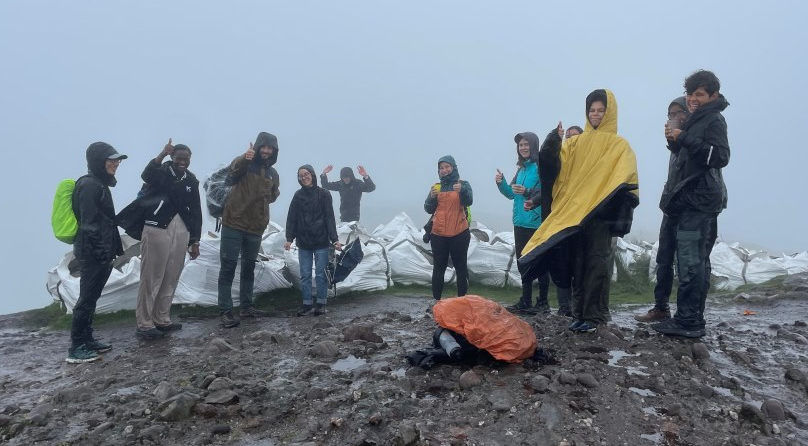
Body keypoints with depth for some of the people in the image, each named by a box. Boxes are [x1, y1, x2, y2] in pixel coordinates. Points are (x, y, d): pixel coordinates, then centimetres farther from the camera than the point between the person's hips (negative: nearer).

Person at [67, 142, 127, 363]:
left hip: (99, 250, 10)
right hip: (92, 252, -10)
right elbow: (88, 224, -20)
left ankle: (87, 340, 24)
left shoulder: (100, 184, 16)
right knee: (87, 299, -4)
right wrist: (102, 253, -22)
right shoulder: (89, 185, -14)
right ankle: (76, 349, 3)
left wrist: (112, 249, 20)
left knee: (91, 298, 15)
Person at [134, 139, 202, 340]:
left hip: (181, 232, 5)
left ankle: (162, 320, 22)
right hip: (157, 229, -5)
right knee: (151, 278, -1)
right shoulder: (161, 172, -3)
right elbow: (146, 175, -28)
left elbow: (196, 211, 13)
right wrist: (162, 154, -40)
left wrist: (195, 241, 11)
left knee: (171, 279, 10)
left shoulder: (191, 180, 11)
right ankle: (144, 324, 6)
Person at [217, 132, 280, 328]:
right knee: (228, 267, -4)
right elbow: (233, 170, -32)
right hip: (234, 224, -6)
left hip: (256, 227, 6)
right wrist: (244, 159, -50)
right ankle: (225, 311, -1)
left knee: (249, 267, 15)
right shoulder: (245, 164, -7)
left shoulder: (273, 173, 10)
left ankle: (246, 307, 26)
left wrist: (264, 196, 9)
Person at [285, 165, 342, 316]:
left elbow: (329, 218, -4)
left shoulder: (324, 194, -1)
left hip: (321, 242, -3)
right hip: (303, 242, 3)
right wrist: (289, 238, -4)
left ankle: (321, 303, 13)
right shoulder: (298, 195, 6)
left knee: (321, 274, 2)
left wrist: (334, 239, -10)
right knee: (305, 275, 5)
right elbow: (291, 218, 6)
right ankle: (307, 304, 13)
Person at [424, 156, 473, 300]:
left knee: (461, 267, 3)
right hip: (438, 234, 3)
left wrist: (462, 190, -33)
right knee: (438, 268, 6)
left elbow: (468, 202, -14)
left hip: (459, 234, -2)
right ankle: (436, 300, 11)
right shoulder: (436, 187, 10)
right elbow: (429, 209, 7)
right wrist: (432, 197, -12)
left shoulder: (463, 184, 2)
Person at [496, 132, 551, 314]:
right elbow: (512, 194, 19)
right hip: (520, 223, 8)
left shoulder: (541, 166, -9)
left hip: (536, 223, -8)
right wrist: (501, 183, 2)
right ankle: (525, 302, 21)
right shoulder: (522, 168, 15)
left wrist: (527, 192, -27)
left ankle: (543, 303, 7)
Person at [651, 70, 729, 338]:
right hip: (692, 200, 10)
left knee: (690, 262, -13)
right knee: (696, 261, 8)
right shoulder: (699, 120, 24)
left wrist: (685, 139, -19)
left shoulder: (714, 119, -4)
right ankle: (691, 320, 11)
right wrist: (676, 141, 9)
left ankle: (688, 322, -12)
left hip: (699, 200, -10)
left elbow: (720, 156, -18)